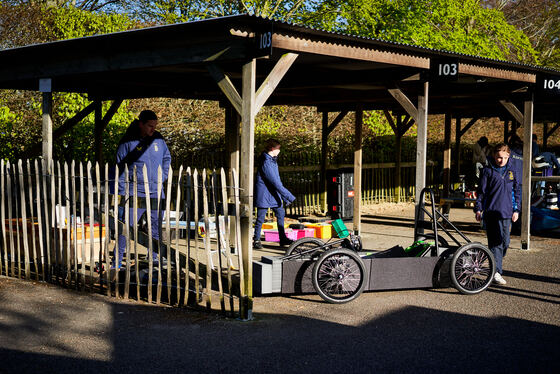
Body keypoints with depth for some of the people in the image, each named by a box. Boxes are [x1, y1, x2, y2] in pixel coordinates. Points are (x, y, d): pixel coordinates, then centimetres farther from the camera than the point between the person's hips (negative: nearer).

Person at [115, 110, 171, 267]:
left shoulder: (158, 139, 6)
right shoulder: (128, 142, -6)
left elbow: (167, 158, 23)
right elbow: (120, 168, -3)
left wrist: (162, 177, 11)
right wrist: (122, 194, -7)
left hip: (157, 191, 5)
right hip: (136, 191, -4)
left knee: (156, 225, 12)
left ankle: (154, 258, 27)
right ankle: (117, 262, -2)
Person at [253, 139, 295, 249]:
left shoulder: (273, 160, 11)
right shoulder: (265, 163, -21)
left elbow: (277, 180, 15)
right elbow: (275, 182, -25)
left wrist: (285, 198, 14)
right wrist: (289, 196, -24)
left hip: (274, 194, 9)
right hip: (264, 194, -9)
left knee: (280, 214, 10)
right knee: (260, 218, 1)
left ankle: (283, 238, 19)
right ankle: (256, 240, 14)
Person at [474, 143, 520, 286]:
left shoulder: (511, 172, 12)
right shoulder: (488, 171, 1)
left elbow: (516, 191, 18)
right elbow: (481, 191, 3)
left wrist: (516, 210, 12)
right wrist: (478, 209, -1)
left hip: (506, 212, 4)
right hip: (491, 211, -4)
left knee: (505, 241, 5)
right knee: (495, 242, -10)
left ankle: (496, 266, 24)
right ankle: (496, 271, -12)